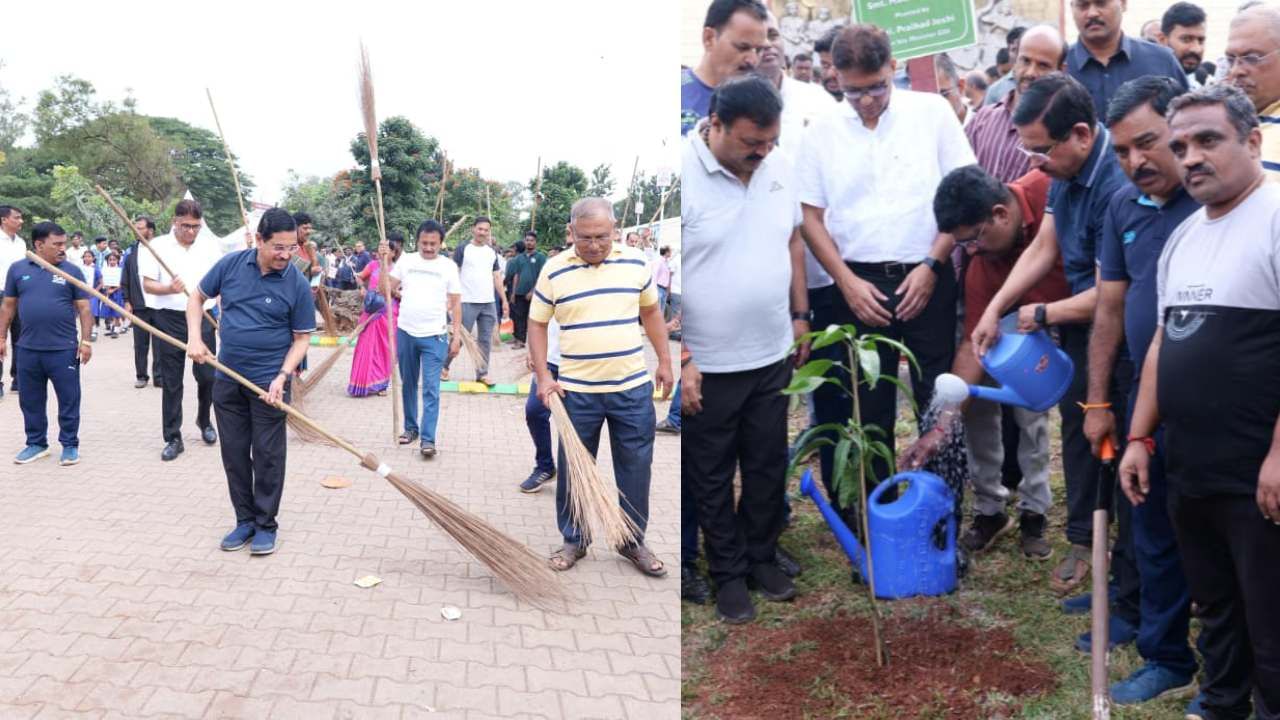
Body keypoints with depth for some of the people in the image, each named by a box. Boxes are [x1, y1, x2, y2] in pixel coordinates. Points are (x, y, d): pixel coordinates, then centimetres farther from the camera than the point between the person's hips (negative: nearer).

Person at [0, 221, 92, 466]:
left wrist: (86, 340, -6)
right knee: (30, 400, 12)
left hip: (64, 349, -2)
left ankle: (70, 445, 15)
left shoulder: (71, 271, 0)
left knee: (68, 400, 3)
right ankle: (36, 443, 25)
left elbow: (83, 308, 0)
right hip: (27, 349, 2)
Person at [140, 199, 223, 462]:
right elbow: (147, 285, -3)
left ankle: (204, 421, 30)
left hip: (203, 317, 1)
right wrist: (168, 289, -23)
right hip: (170, 319, -1)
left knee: (207, 375, 3)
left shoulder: (211, 248, 5)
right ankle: (173, 438, 10)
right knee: (171, 382, 3)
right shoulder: (157, 246, -1)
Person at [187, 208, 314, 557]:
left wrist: (282, 377, -19)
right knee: (234, 453, 11)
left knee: (267, 456, 3)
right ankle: (245, 520, 24)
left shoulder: (298, 284, -11)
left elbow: (301, 338, -6)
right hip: (227, 378, 4)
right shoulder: (231, 264, -3)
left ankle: (266, 525, 16)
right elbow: (197, 297, 11)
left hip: (268, 383, -3)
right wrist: (195, 338, -3)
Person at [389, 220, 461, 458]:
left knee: (431, 389, -6)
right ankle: (410, 427, 28)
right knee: (408, 384, 14)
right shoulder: (406, 260, 4)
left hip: (434, 336, -3)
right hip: (405, 332, 3)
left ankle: (428, 439, -6)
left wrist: (456, 335, -4)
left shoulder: (448, 266, 0)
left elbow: (455, 303, 2)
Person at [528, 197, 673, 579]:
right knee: (573, 469, 8)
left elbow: (650, 311, 15)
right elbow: (537, 324, 3)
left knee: (636, 467, 7)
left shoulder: (635, 262, 2)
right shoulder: (554, 271, -4)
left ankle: (633, 541, 23)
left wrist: (664, 360, 12)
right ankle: (573, 540, 25)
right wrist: (543, 375, -6)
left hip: (633, 387, 2)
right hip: (577, 391, -1)